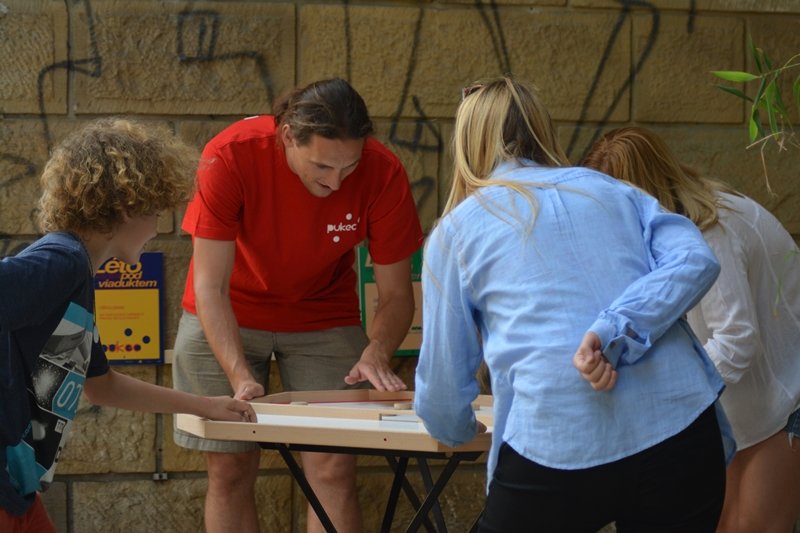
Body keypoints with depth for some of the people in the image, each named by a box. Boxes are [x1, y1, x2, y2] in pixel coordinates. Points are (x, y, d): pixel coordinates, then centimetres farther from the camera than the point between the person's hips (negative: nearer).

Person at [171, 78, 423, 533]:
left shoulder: (384, 174, -23)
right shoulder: (230, 157, -28)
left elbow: (396, 294, -13)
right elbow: (210, 286, -25)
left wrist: (377, 352, -33)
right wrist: (240, 376, -37)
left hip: (324, 319, 1)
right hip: (224, 322, -1)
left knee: (335, 470, -8)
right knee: (230, 470, -1)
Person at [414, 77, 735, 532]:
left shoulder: (456, 230, 12)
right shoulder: (613, 191, 18)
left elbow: (443, 379, 16)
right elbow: (696, 260, -1)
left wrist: (456, 429, 36)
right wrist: (615, 333, -11)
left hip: (556, 451, -2)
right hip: (681, 427, 2)